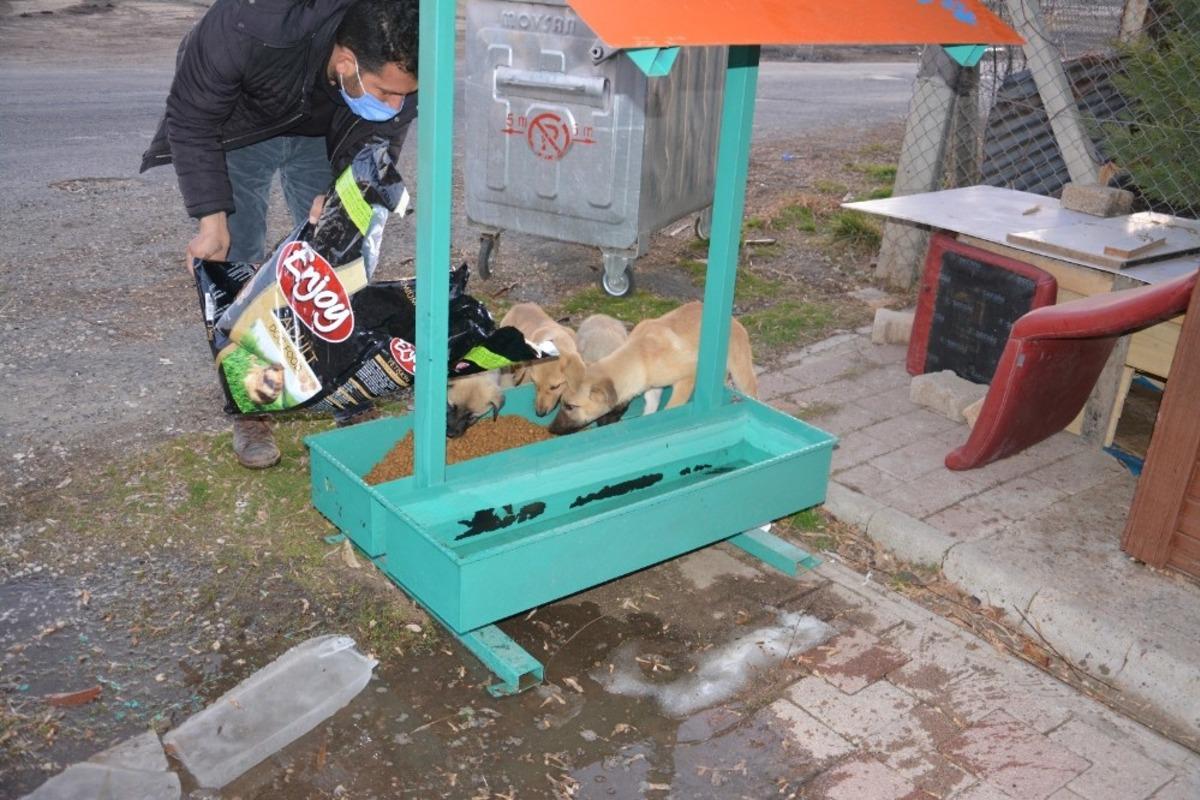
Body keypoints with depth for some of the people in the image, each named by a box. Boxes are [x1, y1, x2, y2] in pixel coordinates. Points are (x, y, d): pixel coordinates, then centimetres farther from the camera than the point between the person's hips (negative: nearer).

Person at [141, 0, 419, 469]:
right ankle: (250, 412, 6)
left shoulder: (397, 65, -32)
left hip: (324, 136, 3)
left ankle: (354, 406, 9)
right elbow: (191, 121, -26)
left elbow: (382, 135, -11)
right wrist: (212, 219, -28)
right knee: (235, 269, -6)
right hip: (236, 129, -2)